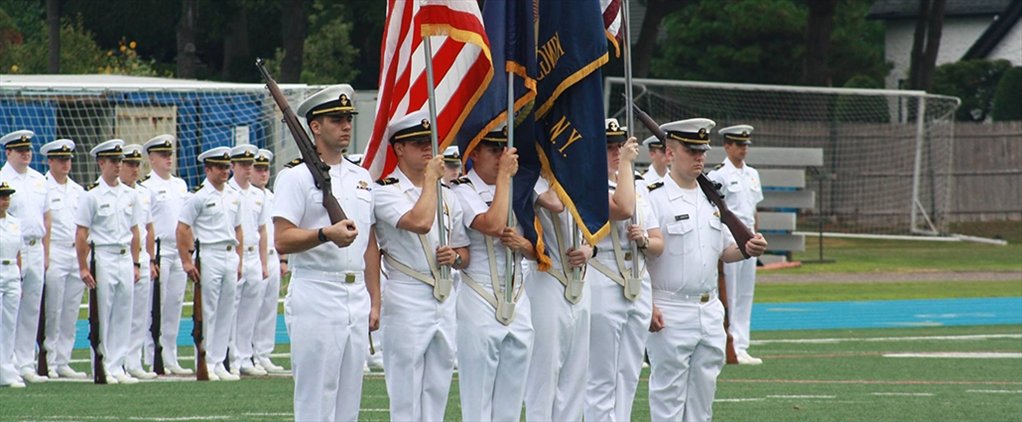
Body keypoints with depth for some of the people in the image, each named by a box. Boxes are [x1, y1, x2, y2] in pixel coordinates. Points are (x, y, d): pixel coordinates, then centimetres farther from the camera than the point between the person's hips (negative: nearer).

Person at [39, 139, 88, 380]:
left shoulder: (78, 191, 15)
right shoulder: (43, 188, -3)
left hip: (78, 254, 6)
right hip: (55, 253, -6)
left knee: (71, 312, 5)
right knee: (52, 312, -5)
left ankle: (63, 362, 10)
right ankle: (48, 362, 0)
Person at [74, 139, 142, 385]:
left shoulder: (129, 195, 12)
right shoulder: (91, 195, -4)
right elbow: (81, 235, -6)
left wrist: (135, 264, 11)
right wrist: (83, 268, -11)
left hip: (125, 259, 5)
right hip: (103, 259, -5)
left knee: (123, 316, 5)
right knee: (102, 316, -3)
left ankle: (117, 367, 11)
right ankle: (101, 368, 2)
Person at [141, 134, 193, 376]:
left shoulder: (181, 186, 16)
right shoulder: (147, 187, -5)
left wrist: (189, 250, 14)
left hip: (179, 252, 7)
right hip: (159, 250, -7)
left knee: (175, 306, 7)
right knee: (155, 307, -6)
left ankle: (171, 359, 11)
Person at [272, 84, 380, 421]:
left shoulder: (362, 177, 17)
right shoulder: (296, 176, -4)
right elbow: (282, 240, -13)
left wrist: (375, 302, 15)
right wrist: (326, 234, -29)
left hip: (357, 298, 7)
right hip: (315, 297, -7)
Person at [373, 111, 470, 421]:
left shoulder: (446, 196, 16)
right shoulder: (386, 192, -6)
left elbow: (465, 255, 21)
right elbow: (420, 222, -25)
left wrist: (455, 257, -3)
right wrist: (431, 178, -13)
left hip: (444, 299, 7)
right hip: (406, 299, -7)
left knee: (437, 392, 8)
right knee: (405, 397, -7)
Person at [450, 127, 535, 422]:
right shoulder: (463, 192, -6)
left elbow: (536, 252, 20)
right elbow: (493, 225, -23)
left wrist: (522, 243, -4)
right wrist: (504, 175, -14)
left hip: (517, 299, 7)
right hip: (479, 301, -7)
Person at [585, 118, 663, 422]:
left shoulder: (638, 189, 16)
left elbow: (658, 243, 18)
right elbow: (622, 209, -26)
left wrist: (644, 239, -5)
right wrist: (626, 163, -17)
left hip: (639, 287, 8)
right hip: (603, 290, -8)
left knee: (629, 377, 9)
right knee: (601, 379, -6)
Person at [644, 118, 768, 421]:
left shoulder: (711, 199, 14)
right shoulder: (654, 198, -10)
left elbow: (723, 251, 20)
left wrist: (748, 249, -2)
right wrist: (646, 306, -21)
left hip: (710, 313, 7)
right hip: (669, 314, -7)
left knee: (703, 389, 10)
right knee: (668, 393, -4)